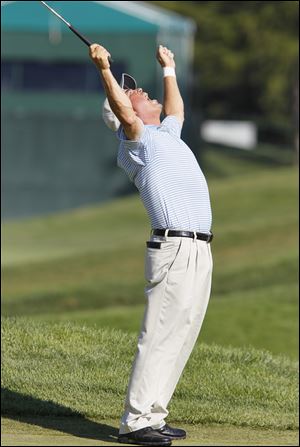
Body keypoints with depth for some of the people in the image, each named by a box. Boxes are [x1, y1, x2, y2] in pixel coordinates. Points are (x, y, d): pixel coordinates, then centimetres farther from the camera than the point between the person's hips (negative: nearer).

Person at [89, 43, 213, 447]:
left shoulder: (166, 134, 24)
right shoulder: (137, 141, -1)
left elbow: (177, 110, 46)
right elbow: (125, 117, -23)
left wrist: (169, 69, 49)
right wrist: (104, 70, -28)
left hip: (199, 251, 9)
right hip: (175, 250, -9)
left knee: (180, 337, 9)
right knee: (160, 336, -11)